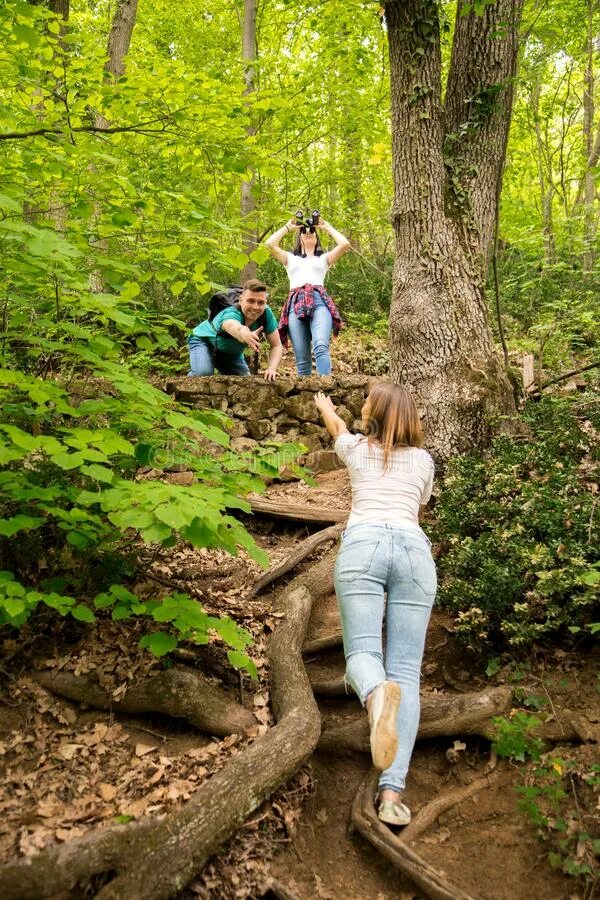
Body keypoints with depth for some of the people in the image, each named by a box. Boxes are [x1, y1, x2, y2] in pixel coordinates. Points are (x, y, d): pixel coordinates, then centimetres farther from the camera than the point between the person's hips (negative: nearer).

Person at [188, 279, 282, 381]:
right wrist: (245, 334, -91)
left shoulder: (266, 313, -27)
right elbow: (236, 328, -67)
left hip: (231, 352, 5)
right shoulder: (230, 314, -41)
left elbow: (276, 346, -22)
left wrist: (271, 369, -40)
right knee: (203, 373, -31)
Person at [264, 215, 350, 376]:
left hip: (319, 302, -2)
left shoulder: (324, 258, 26)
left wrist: (327, 227, 24)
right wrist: (287, 227, 25)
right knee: (302, 360, -8)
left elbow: (345, 244, 11)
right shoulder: (291, 258, 29)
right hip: (296, 305, 2)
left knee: (321, 346, -29)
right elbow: (269, 244, 14)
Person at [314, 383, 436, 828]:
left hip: (363, 542, -1)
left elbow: (337, 426, 46)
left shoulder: (357, 449, 22)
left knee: (362, 651, -7)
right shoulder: (424, 460, 23)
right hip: (413, 546, 1)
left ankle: (376, 693, -46)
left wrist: (325, 406, 68)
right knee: (407, 670, -4)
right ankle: (392, 792, -16)